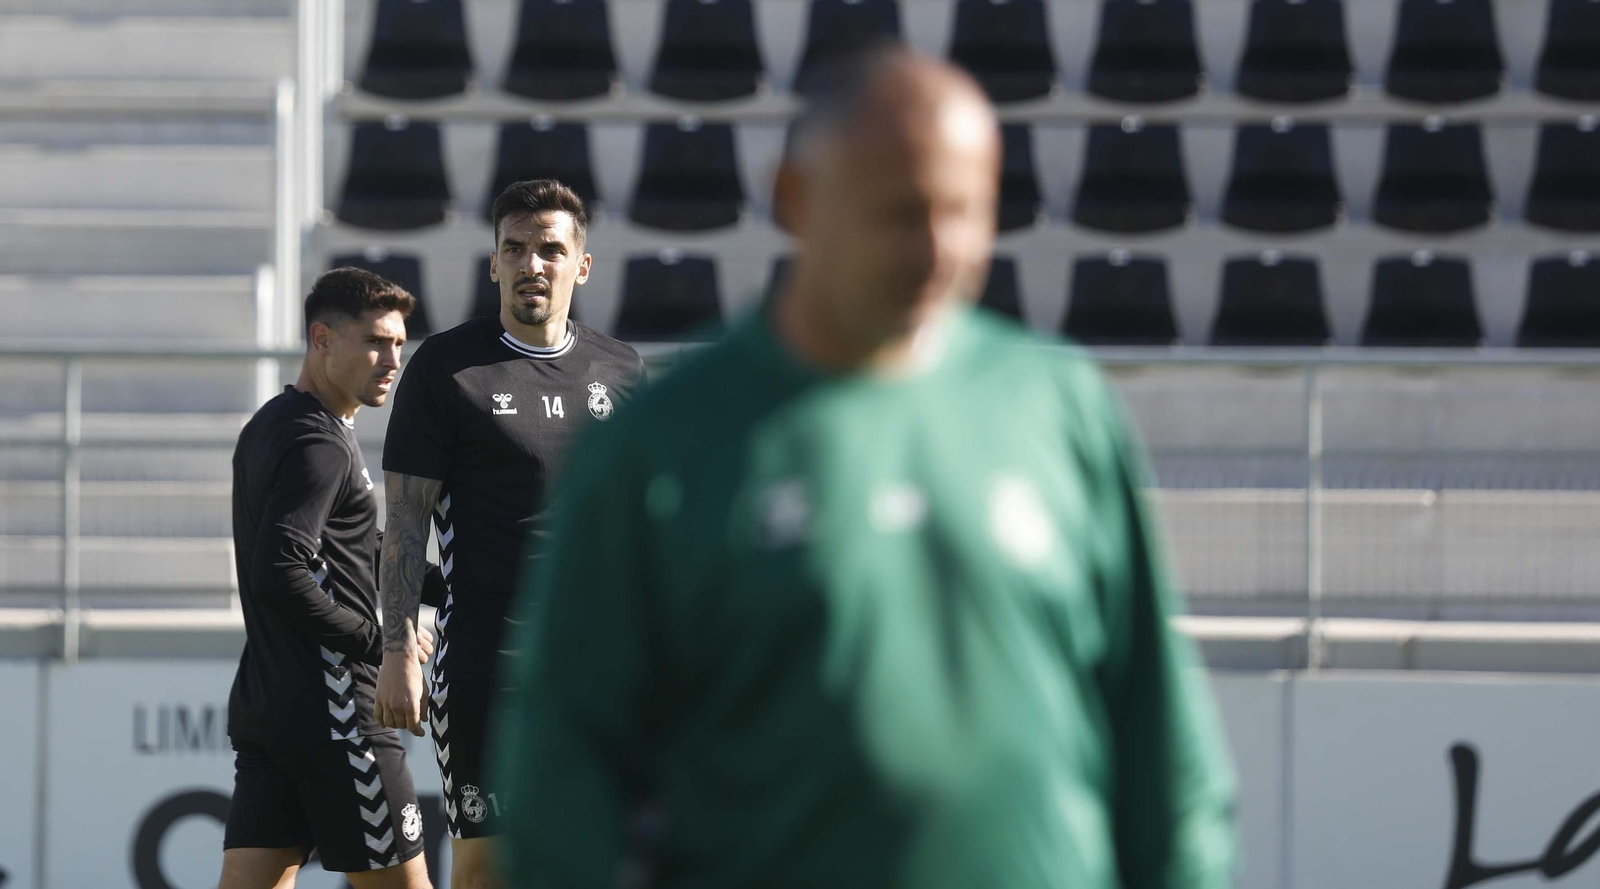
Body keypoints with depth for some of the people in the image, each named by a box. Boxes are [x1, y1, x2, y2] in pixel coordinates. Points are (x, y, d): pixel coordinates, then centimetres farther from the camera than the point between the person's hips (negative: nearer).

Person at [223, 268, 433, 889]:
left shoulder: (270, 427, 19)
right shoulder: (319, 444, -14)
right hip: (331, 715, -9)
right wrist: (381, 641, -14)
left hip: (263, 710, 9)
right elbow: (280, 577, -24)